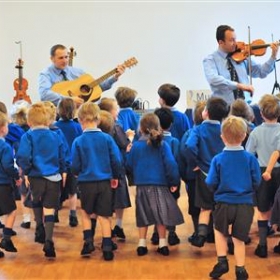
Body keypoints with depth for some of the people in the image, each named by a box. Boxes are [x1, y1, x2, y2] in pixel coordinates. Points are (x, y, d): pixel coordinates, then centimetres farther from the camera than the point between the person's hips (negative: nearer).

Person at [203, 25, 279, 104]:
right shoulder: (210, 60, -2)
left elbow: (261, 72, 15)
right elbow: (213, 79, -21)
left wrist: (273, 56, 2)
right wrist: (239, 85, -26)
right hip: (225, 106, -3)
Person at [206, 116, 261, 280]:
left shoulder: (218, 159, -8)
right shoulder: (250, 158, -7)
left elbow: (211, 183, -7)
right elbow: (257, 182, -3)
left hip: (224, 204, 0)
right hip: (246, 204, 0)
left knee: (220, 231, 25)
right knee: (239, 239, 13)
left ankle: (222, 261, 18)